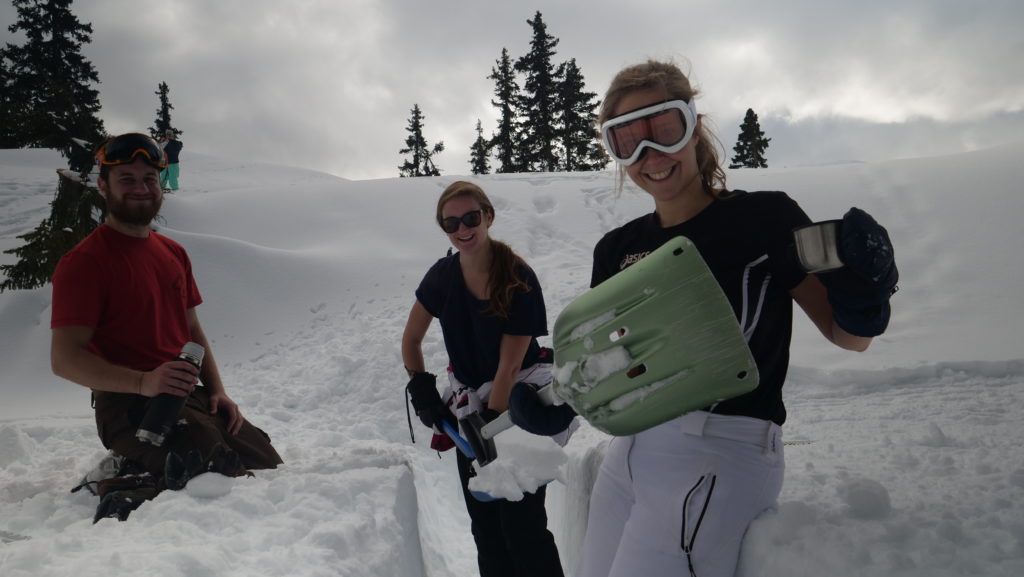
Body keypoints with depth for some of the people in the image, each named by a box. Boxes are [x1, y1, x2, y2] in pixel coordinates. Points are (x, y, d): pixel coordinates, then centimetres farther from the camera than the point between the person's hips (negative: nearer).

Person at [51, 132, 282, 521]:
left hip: (192, 396, 8)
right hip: (128, 405, -8)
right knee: (222, 472, -27)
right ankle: (132, 501, -3)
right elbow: (65, 358, -14)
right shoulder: (83, 262, -6)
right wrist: (142, 382, -28)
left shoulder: (173, 253, 17)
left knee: (269, 467, 3)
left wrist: (217, 390, 5)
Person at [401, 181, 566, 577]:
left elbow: (508, 368, -18)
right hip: (468, 409, 5)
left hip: (518, 409, -5)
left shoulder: (519, 280, -17)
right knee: (484, 524, 14)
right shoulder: (442, 276, -3)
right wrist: (422, 391, -1)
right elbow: (411, 339, 10)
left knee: (522, 524, -7)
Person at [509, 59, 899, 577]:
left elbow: (846, 335, -1)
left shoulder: (765, 218, -5)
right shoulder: (617, 250, 9)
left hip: (724, 449, -6)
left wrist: (862, 297, -22)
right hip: (629, 449, 6)